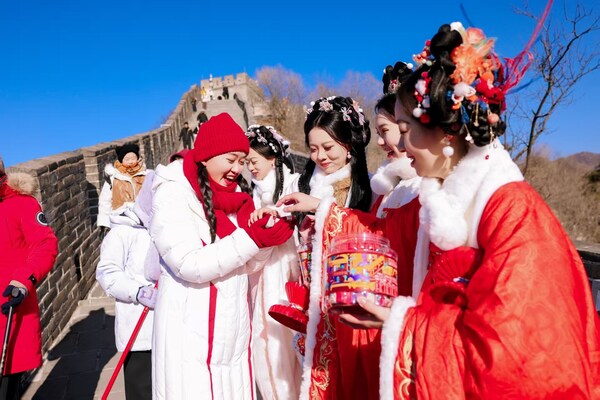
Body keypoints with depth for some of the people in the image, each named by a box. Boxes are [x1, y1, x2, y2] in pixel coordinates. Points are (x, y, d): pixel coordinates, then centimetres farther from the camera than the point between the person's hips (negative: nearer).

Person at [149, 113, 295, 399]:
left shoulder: (236, 192, 7)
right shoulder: (172, 194, -11)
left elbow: (248, 266, 5)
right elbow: (190, 266, -21)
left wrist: (269, 233, -13)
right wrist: (253, 237, -23)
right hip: (191, 332, -5)